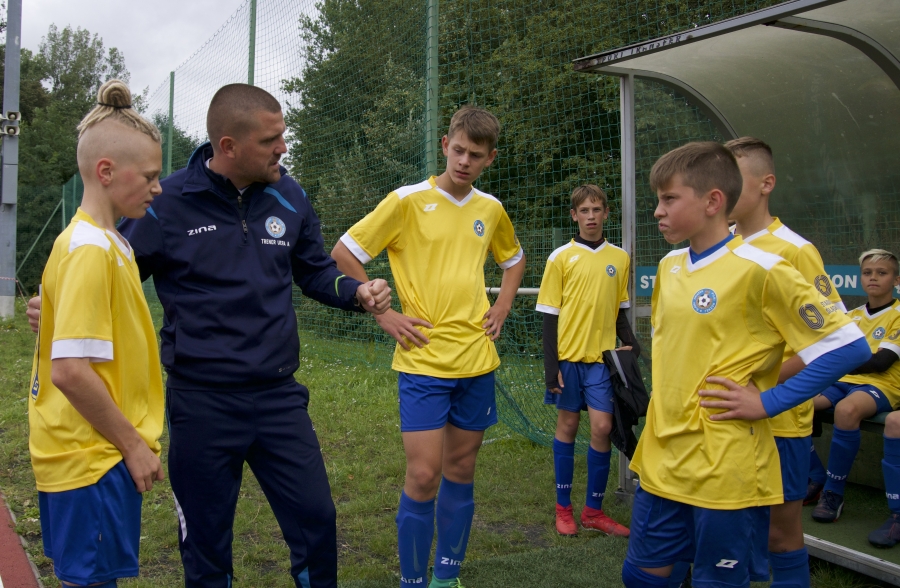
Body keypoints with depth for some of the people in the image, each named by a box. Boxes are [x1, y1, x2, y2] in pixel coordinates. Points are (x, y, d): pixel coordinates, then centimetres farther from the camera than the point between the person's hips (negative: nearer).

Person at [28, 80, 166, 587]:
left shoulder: (108, 243, 9)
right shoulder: (90, 249, -19)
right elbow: (69, 371, -24)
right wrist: (134, 444, -15)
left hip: (95, 453, 9)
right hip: (93, 458, -9)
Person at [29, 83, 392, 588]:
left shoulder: (288, 196, 1)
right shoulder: (166, 204, -11)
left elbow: (315, 270, 13)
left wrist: (356, 292, -7)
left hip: (279, 395, 3)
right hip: (202, 403, -3)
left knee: (316, 519, 9)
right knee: (206, 546, 12)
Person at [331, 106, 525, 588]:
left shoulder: (491, 209, 8)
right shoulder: (407, 200, -6)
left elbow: (514, 259, 28)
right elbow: (343, 255, -4)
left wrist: (502, 308, 12)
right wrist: (384, 315, -7)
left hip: (477, 361, 5)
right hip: (424, 360, -5)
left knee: (461, 470, 12)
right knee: (423, 475, -7)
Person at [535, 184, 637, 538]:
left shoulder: (620, 258, 6)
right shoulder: (561, 257, -2)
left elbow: (620, 311, 14)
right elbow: (550, 315, -2)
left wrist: (631, 344, -1)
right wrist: (550, 365, -7)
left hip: (603, 356, 2)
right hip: (568, 356, -2)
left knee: (602, 427, -2)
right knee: (567, 425, 7)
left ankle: (593, 510, 13)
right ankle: (563, 507, 20)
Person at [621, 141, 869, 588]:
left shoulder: (761, 269, -13)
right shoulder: (669, 266, 8)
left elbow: (847, 347, -14)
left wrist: (767, 403, -15)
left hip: (726, 470, -7)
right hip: (662, 460, 7)